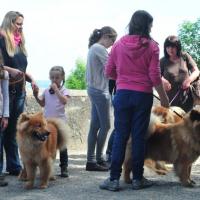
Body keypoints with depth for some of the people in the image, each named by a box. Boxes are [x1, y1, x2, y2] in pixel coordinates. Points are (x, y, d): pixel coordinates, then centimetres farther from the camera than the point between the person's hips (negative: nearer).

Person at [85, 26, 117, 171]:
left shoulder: (93, 48, 17)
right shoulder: (100, 49, -13)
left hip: (94, 89, 10)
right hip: (100, 90, -10)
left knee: (95, 126, 9)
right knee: (105, 126, -2)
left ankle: (91, 160, 11)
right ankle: (98, 158, 4)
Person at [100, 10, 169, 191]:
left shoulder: (119, 44, 2)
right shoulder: (151, 46, -5)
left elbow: (109, 72, 7)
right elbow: (155, 76, -7)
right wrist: (164, 97, 3)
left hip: (122, 94, 2)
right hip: (143, 96, -2)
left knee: (120, 136, 4)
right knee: (139, 137, 5)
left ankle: (114, 179, 2)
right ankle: (137, 178, 12)